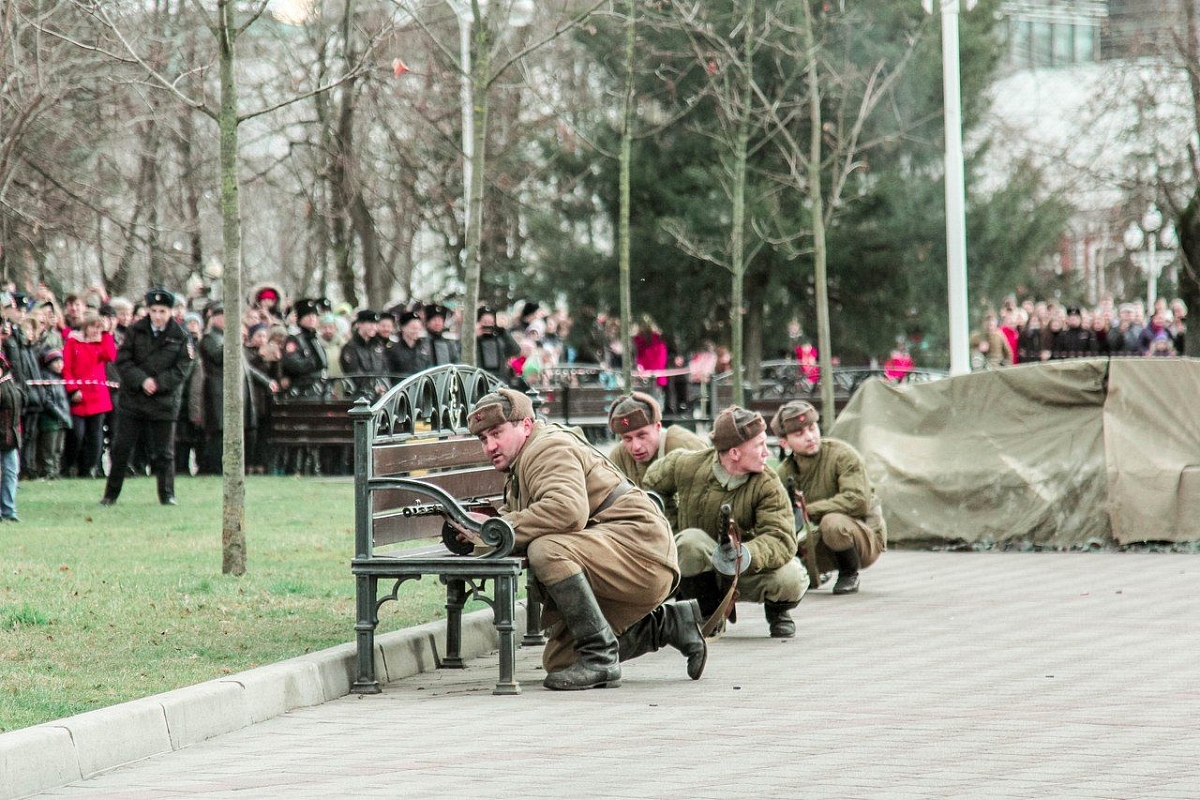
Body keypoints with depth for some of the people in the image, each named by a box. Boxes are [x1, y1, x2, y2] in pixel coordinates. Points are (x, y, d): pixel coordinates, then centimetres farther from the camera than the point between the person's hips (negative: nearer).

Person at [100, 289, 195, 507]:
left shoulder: (180, 336, -1)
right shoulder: (136, 331, 1)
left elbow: (183, 368, -4)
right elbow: (122, 360, -2)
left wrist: (158, 383, -15)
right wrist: (142, 380, -15)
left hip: (164, 401, -1)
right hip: (132, 399, 1)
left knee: (163, 452, 4)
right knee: (121, 448, 3)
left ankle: (167, 495, 15)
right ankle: (111, 494, 12)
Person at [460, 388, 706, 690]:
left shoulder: (548, 449, -11)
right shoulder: (518, 471, 24)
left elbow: (567, 510, -29)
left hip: (640, 547, -11)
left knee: (547, 550, -34)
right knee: (558, 660, 12)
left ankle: (600, 659, -27)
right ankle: (668, 624, 19)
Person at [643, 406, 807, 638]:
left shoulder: (768, 486, -18)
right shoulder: (688, 466, -15)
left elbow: (781, 539, -31)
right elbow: (651, 485, 8)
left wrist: (746, 556, -50)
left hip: (746, 573, 0)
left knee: (792, 580, -32)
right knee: (691, 540, -36)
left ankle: (777, 610, 9)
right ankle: (709, 613, -9)